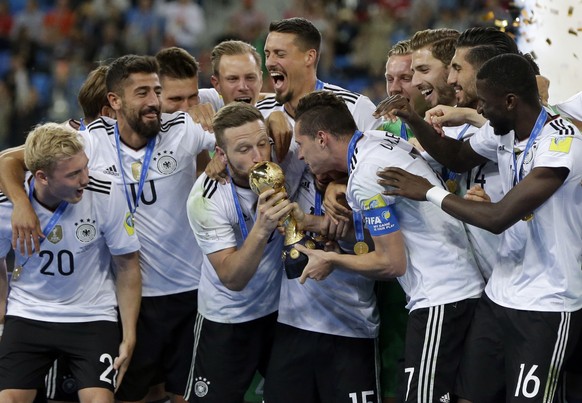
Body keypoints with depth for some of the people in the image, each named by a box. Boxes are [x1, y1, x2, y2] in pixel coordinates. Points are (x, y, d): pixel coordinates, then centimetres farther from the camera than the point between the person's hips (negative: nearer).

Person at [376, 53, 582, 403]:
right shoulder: (501, 131, 3)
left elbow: (499, 218, -26)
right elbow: (458, 157, 24)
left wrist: (429, 192, -15)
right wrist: (415, 122, 6)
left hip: (546, 309, -8)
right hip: (498, 296, 8)